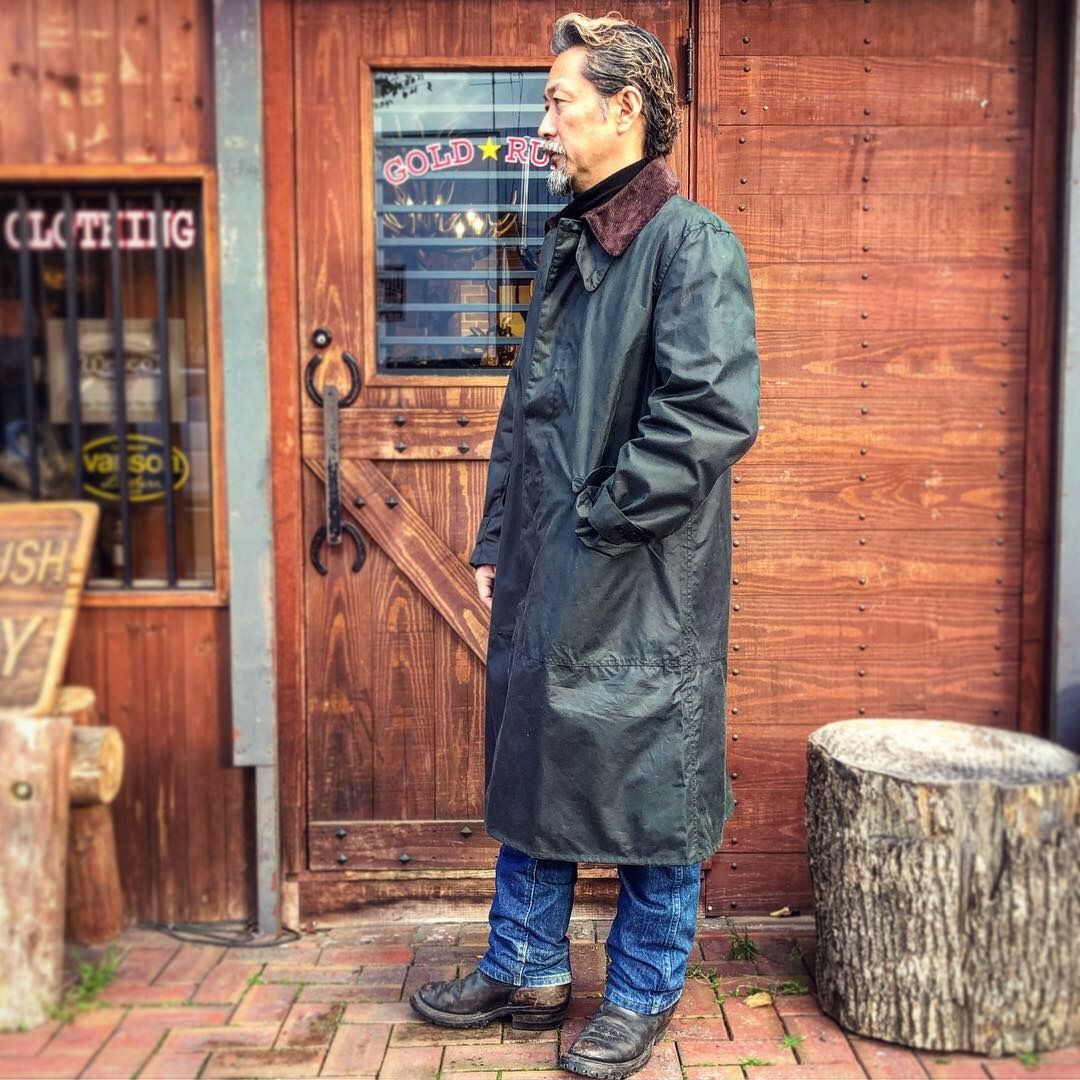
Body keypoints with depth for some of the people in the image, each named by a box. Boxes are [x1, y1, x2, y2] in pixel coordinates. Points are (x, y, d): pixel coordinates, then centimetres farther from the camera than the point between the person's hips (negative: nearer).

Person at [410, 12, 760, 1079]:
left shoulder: (692, 244, -11)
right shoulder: (566, 243, 14)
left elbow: (715, 413, -20)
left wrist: (606, 515, -15)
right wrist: (496, 543, 12)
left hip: (640, 585, -8)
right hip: (544, 572, 8)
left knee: (648, 783, 7)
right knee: (529, 760, 17)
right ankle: (525, 971, 36)